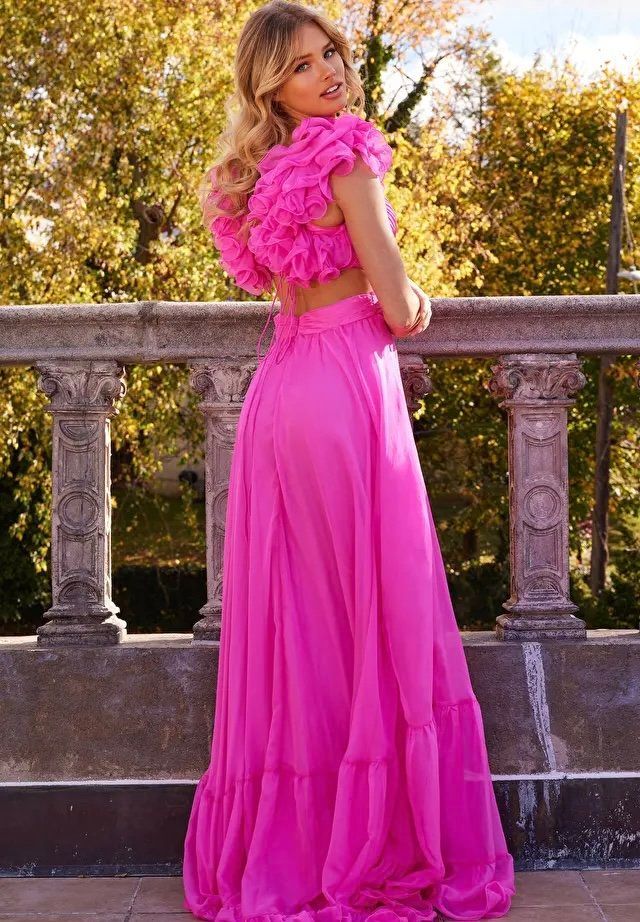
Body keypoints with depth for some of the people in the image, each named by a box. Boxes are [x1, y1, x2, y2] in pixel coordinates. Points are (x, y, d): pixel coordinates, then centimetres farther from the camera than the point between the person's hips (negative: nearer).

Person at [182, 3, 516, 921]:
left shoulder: (263, 173, 13)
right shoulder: (348, 159, -10)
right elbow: (397, 309, -12)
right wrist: (415, 306, 10)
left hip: (281, 389, 8)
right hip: (346, 388, -8)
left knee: (294, 617, 13)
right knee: (375, 614, 0)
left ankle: (275, 845, 21)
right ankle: (370, 844, 7)